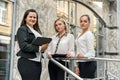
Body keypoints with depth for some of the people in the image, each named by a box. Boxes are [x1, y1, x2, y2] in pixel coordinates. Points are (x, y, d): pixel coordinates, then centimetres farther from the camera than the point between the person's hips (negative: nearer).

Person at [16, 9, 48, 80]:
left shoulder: (37, 31, 20)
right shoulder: (22, 29, -1)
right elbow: (23, 46, -14)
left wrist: (43, 48, -1)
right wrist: (39, 48, -18)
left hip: (37, 62, 7)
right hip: (27, 62, -7)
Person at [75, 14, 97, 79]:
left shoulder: (89, 34, -7)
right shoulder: (79, 36, 19)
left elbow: (91, 52, -13)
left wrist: (84, 56, -32)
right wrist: (77, 65, 13)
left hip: (88, 63, -8)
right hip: (81, 63, 8)